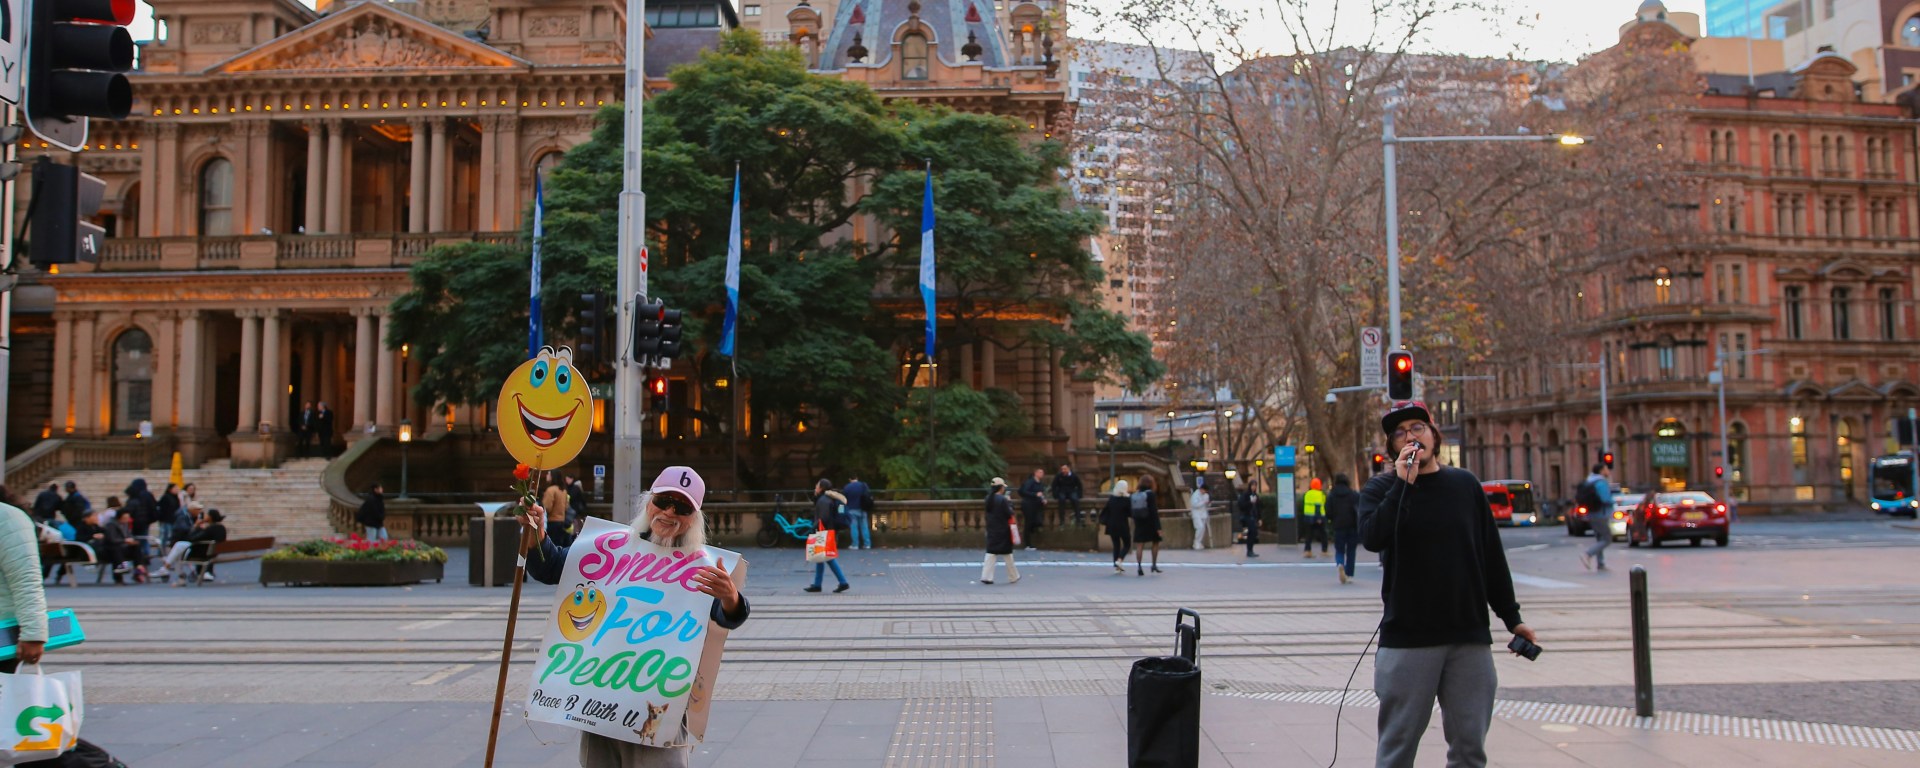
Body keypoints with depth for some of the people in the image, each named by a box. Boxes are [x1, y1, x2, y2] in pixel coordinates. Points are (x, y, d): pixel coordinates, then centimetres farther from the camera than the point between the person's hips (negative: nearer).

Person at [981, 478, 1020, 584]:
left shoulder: (989, 499, 2)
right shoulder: (1003, 500, -19)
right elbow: (1009, 514, -16)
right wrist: (1010, 502, -2)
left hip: (992, 530, 5)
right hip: (1003, 530, -5)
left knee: (990, 552, 7)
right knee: (1007, 553, 8)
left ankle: (986, 576, -1)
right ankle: (1013, 577, 22)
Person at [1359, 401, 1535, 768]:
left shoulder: (1465, 485, 9)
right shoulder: (1381, 488, 2)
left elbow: (1492, 555, 13)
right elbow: (1371, 537, -19)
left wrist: (1511, 617, 12)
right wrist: (1403, 483, -19)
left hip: (1469, 638, 3)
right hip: (1406, 638, -2)